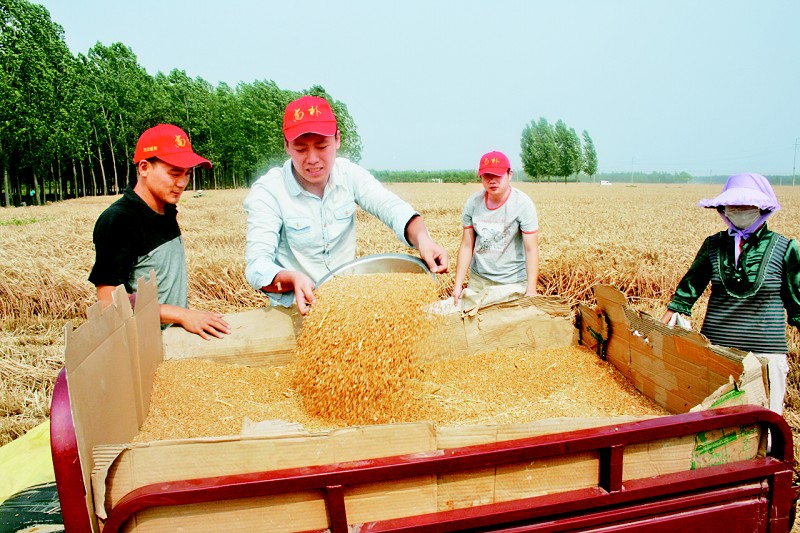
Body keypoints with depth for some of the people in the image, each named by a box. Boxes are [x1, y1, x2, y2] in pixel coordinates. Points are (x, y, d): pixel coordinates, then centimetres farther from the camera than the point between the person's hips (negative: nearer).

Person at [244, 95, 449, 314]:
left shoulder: (350, 174, -5)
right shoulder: (267, 191, -16)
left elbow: (393, 208, -17)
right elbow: (257, 265, -23)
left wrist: (422, 238, -40)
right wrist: (293, 280, -45)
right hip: (296, 307, -3)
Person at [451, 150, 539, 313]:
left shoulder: (523, 204, -13)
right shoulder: (473, 203, -3)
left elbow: (531, 249, -16)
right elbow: (467, 246, 0)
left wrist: (531, 290, -22)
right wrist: (458, 284, -2)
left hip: (513, 281, -3)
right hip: (478, 278, 3)